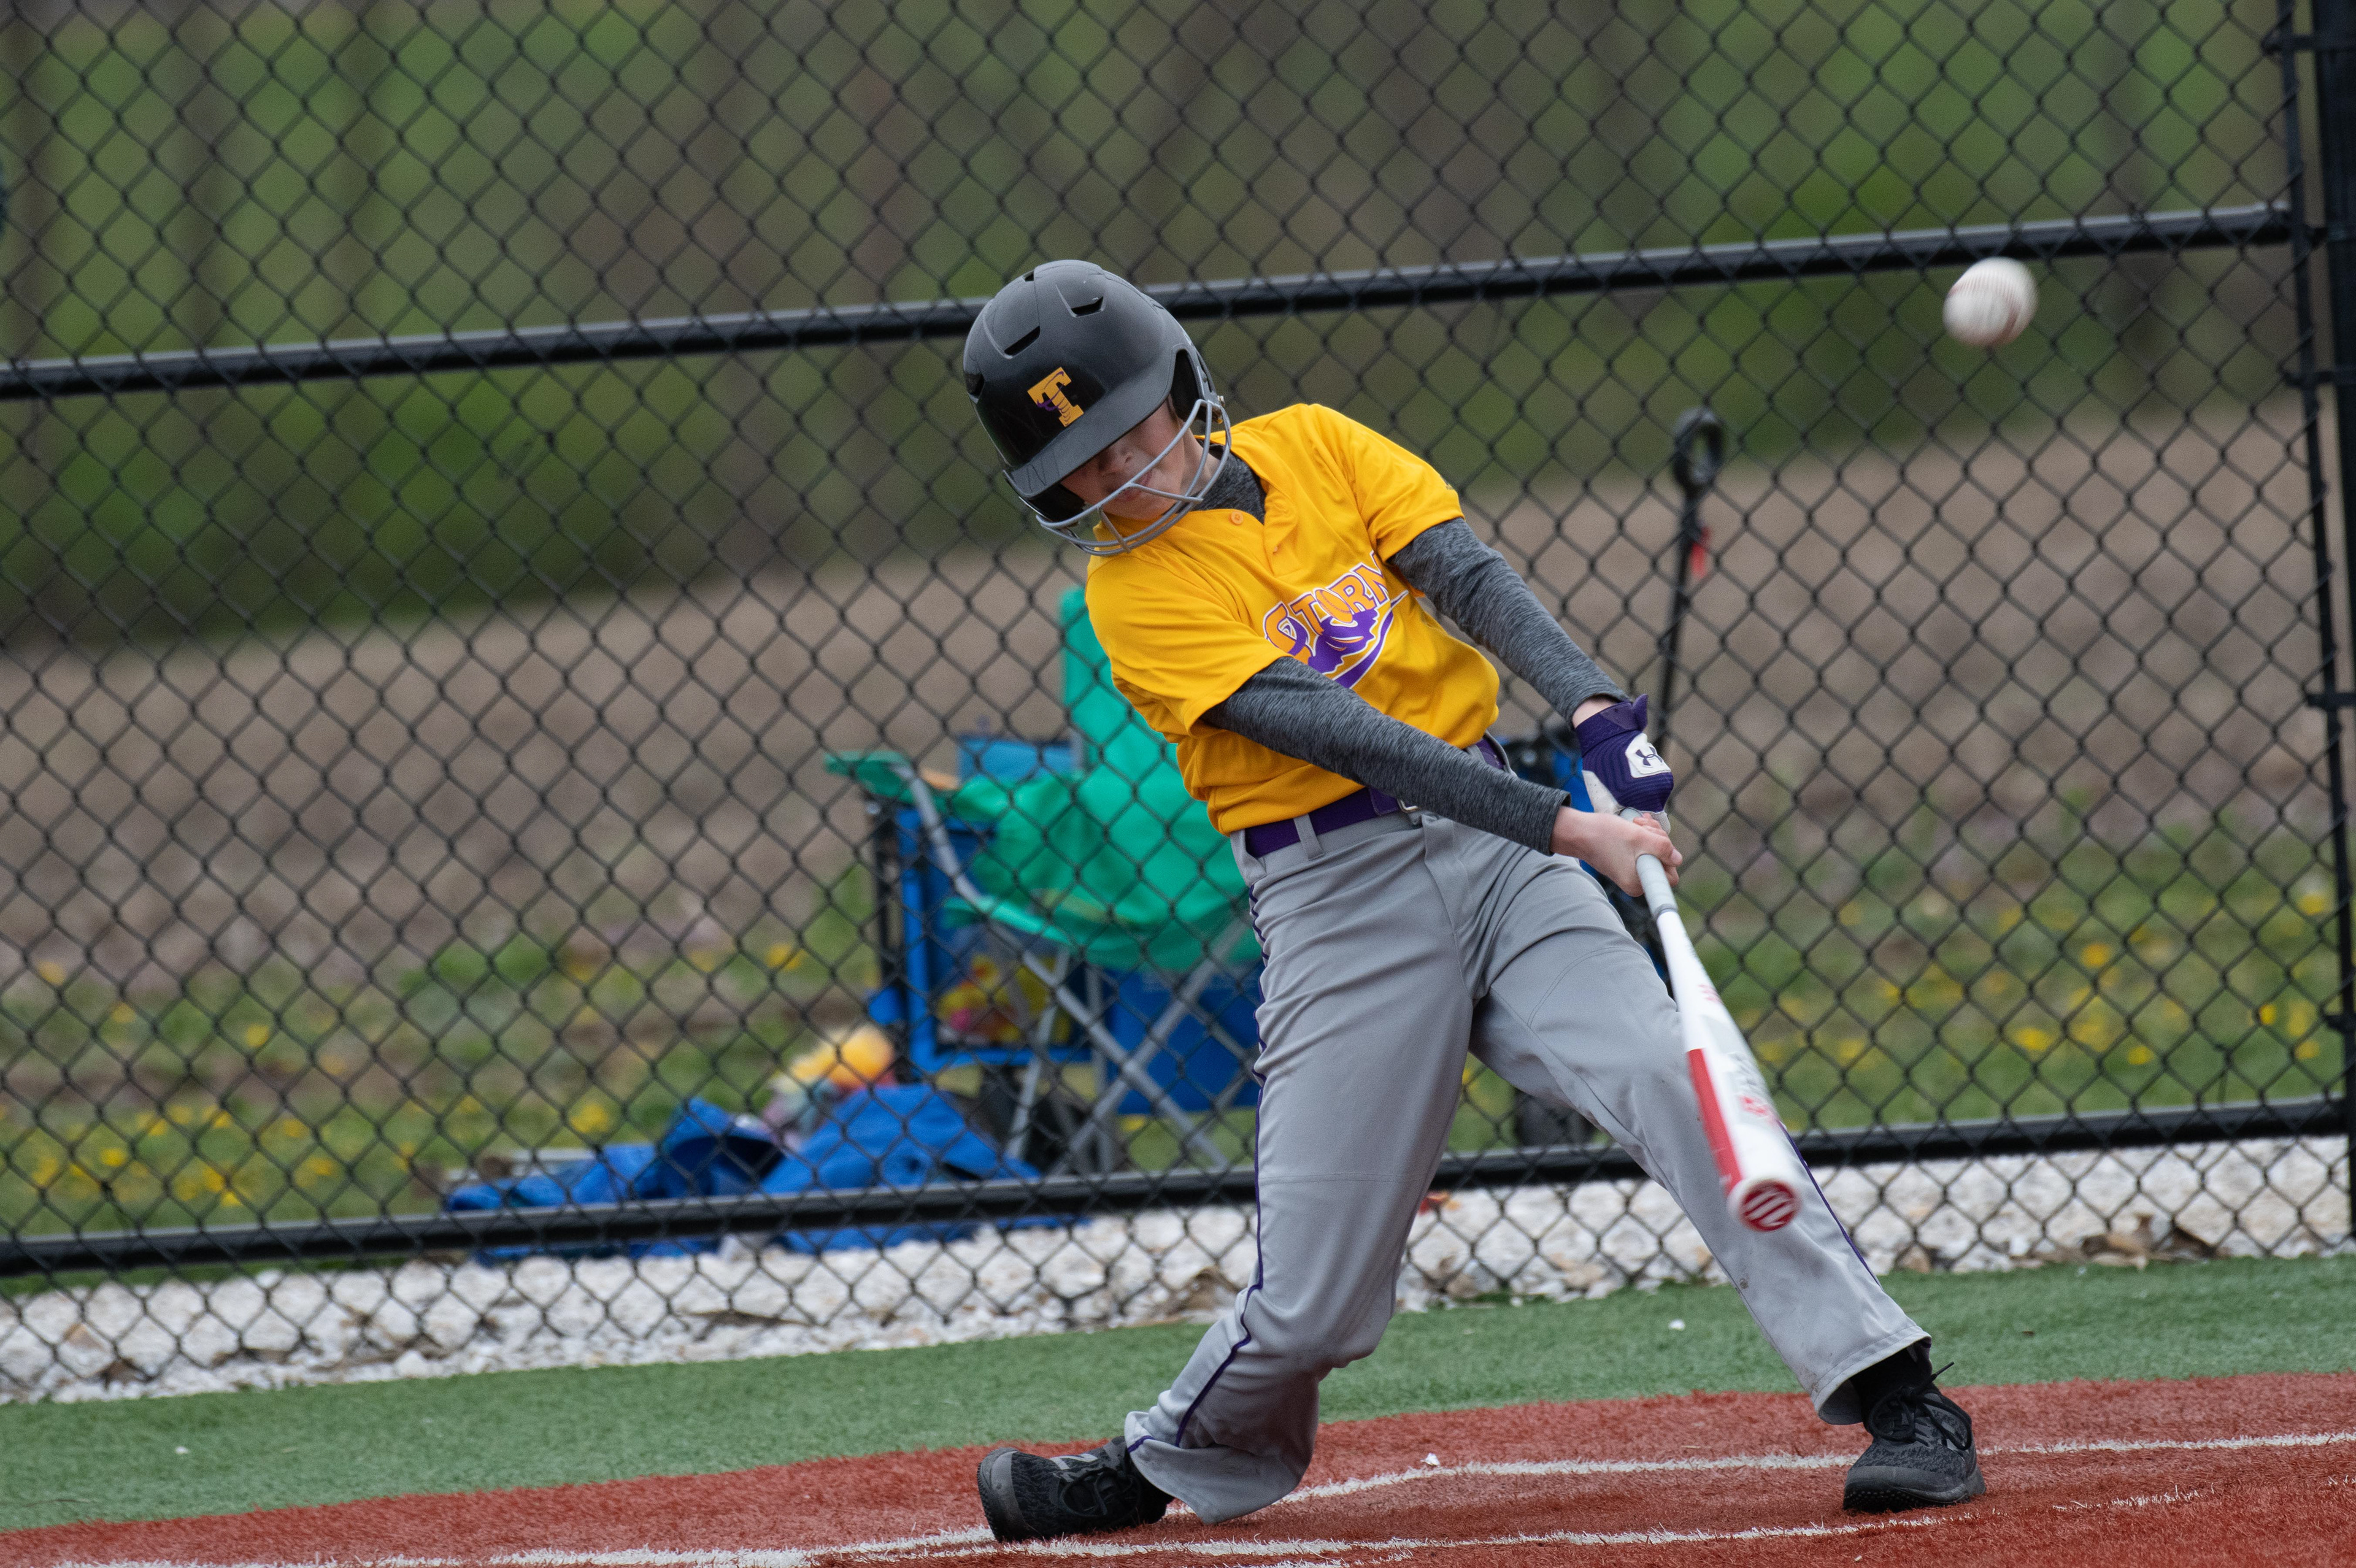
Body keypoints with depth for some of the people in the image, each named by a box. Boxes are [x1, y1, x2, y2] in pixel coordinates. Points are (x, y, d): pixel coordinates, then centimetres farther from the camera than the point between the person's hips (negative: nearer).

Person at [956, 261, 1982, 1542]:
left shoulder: (1308, 446, 7)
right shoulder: (1137, 594, -8)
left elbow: (1464, 577, -5)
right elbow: (1333, 731, -18)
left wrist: (1590, 708, -24)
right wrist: (1563, 826, -28)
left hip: (1500, 851, 3)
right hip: (1337, 896, -3)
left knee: (1674, 1083, -19)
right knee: (1313, 1301, -3)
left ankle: (1897, 1399, -20)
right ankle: (1165, 1467, 27)